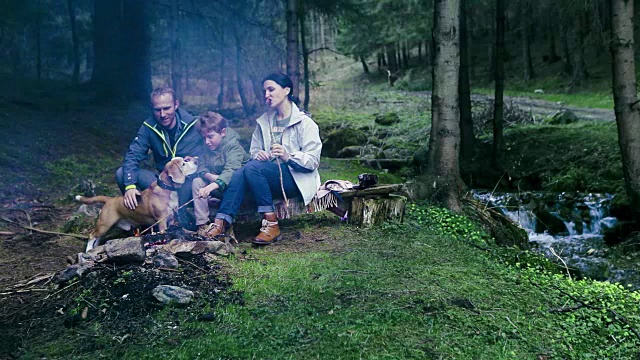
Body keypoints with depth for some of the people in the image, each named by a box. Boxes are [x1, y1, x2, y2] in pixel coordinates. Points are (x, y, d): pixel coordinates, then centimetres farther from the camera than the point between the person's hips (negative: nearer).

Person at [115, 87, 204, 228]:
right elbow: (132, 155, -11)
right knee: (121, 173, -15)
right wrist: (130, 185, -28)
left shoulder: (192, 125, -9)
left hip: (188, 182, -3)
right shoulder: (148, 126, -2)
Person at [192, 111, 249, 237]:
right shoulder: (207, 148, 3)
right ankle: (202, 224, -14)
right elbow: (201, 167, -1)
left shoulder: (233, 146, -21)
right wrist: (209, 176, -25)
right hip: (214, 182, 7)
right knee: (197, 182, -13)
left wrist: (211, 187, -51)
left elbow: (231, 171, -36)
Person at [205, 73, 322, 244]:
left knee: (252, 167, -30)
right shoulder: (264, 121, 15)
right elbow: (253, 150, 17)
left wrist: (288, 156, -28)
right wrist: (258, 154, -8)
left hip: (297, 179, -5)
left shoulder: (304, 122, -3)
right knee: (239, 173, -25)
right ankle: (221, 222, -31)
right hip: (270, 176, 5)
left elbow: (313, 161, -9)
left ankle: (271, 224, -28)